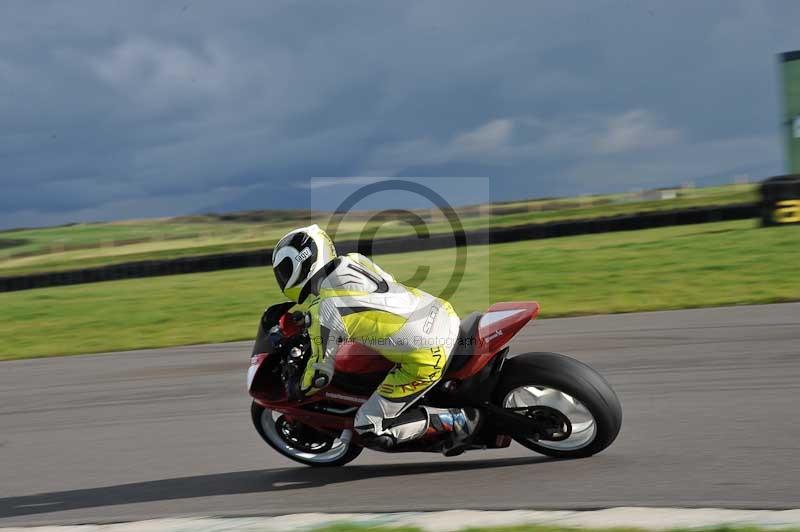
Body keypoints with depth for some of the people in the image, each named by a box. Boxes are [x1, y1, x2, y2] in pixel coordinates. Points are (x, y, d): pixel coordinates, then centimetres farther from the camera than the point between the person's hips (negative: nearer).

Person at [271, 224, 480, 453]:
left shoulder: (323, 313, -14)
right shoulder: (354, 261, 6)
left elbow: (321, 374, -5)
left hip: (427, 360, -8)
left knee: (370, 428, 1)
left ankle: (455, 420, -2)